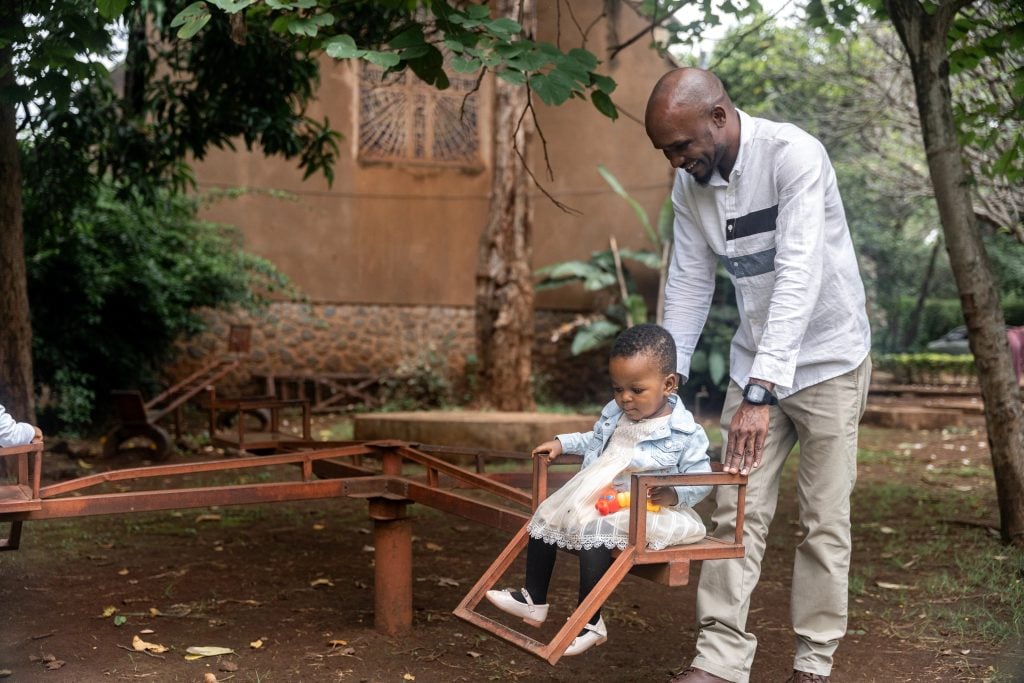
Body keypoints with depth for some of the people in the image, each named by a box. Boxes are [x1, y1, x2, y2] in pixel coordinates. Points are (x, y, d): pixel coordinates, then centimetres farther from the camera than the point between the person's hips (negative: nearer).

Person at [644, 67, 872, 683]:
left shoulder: (794, 155, -24)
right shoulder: (690, 182, -4)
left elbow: (799, 276, -33)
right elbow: (689, 285, 3)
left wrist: (761, 391, -39)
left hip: (826, 358, -5)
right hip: (754, 365, 5)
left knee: (824, 519, 1)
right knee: (737, 512, 0)